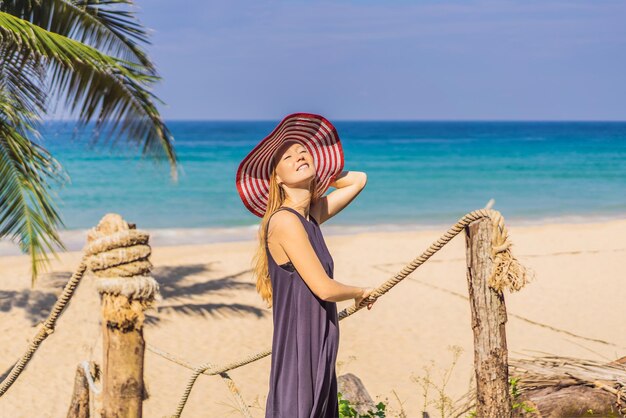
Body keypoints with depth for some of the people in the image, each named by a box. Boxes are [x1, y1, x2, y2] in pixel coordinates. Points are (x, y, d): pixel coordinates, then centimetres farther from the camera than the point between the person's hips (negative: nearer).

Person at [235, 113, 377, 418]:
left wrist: (313, 176, 20)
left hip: (319, 348, 8)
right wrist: (362, 293, 1)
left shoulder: (312, 215, 10)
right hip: (298, 349, -8)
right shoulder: (284, 221, -15)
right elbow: (323, 288, -17)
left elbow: (358, 180, 25)